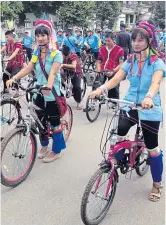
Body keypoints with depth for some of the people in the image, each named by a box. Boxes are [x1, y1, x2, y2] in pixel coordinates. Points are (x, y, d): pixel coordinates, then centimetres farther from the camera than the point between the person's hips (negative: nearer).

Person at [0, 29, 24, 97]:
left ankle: (17, 91, -3)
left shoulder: (18, 44, -18)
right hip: (10, 64, 7)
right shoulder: (7, 44, 2)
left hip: (18, 64, -7)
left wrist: (9, 58, -51)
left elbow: (15, 52, -34)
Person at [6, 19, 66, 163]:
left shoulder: (56, 54, -10)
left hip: (52, 93, -6)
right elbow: (28, 68, -3)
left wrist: (49, 86, -44)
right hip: (39, 93, 6)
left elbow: (53, 72, -25)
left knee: (54, 122, 4)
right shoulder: (36, 53, 8)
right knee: (40, 121, 14)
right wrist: (13, 78, -19)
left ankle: (56, 151, 18)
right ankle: (44, 145, 36)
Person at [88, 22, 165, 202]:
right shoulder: (130, 61, 4)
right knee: (118, 132, -21)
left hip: (150, 109, -3)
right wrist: (101, 89, -29)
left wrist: (149, 97, -51)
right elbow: (116, 79, -9)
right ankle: (114, 162, 6)